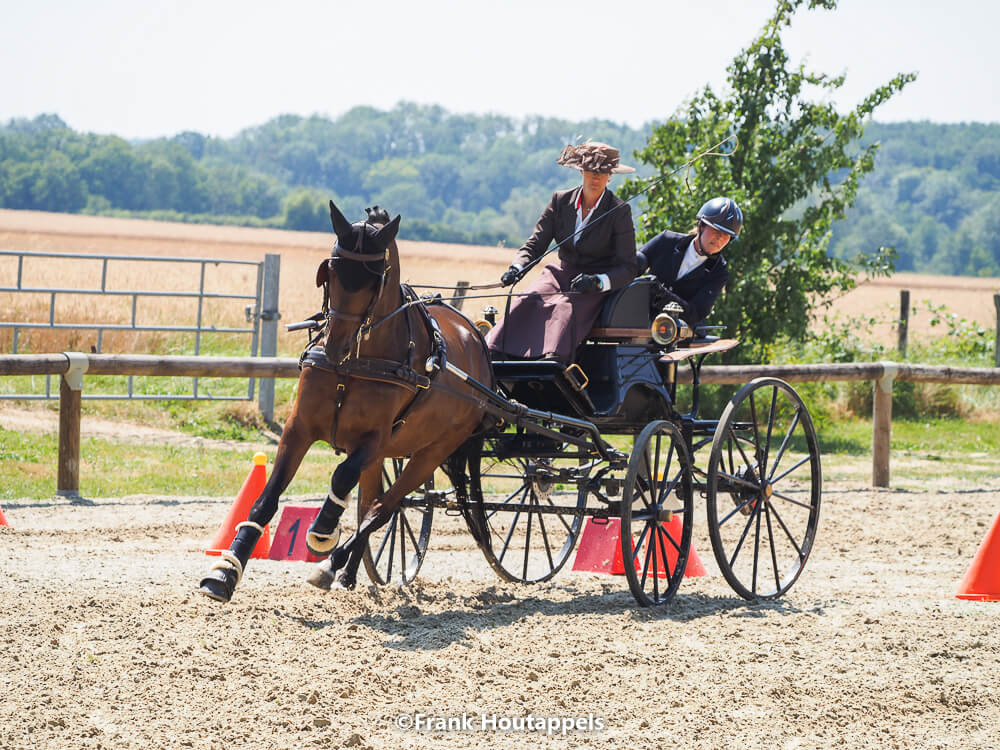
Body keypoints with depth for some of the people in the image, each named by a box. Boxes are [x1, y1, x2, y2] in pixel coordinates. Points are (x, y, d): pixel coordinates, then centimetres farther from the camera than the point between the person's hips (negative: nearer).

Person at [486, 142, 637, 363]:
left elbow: (628, 268, -7)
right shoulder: (561, 201, 5)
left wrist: (598, 281, -27)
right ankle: (494, 356, -42)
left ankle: (554, 360, -57)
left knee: (565, 307, -36)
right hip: (561, 273, 3)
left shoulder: (619, 211, -5)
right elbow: (535, 244, 5)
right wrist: (517, 267, -17)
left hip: (593, 287, -3)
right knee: (524, 304, -27)